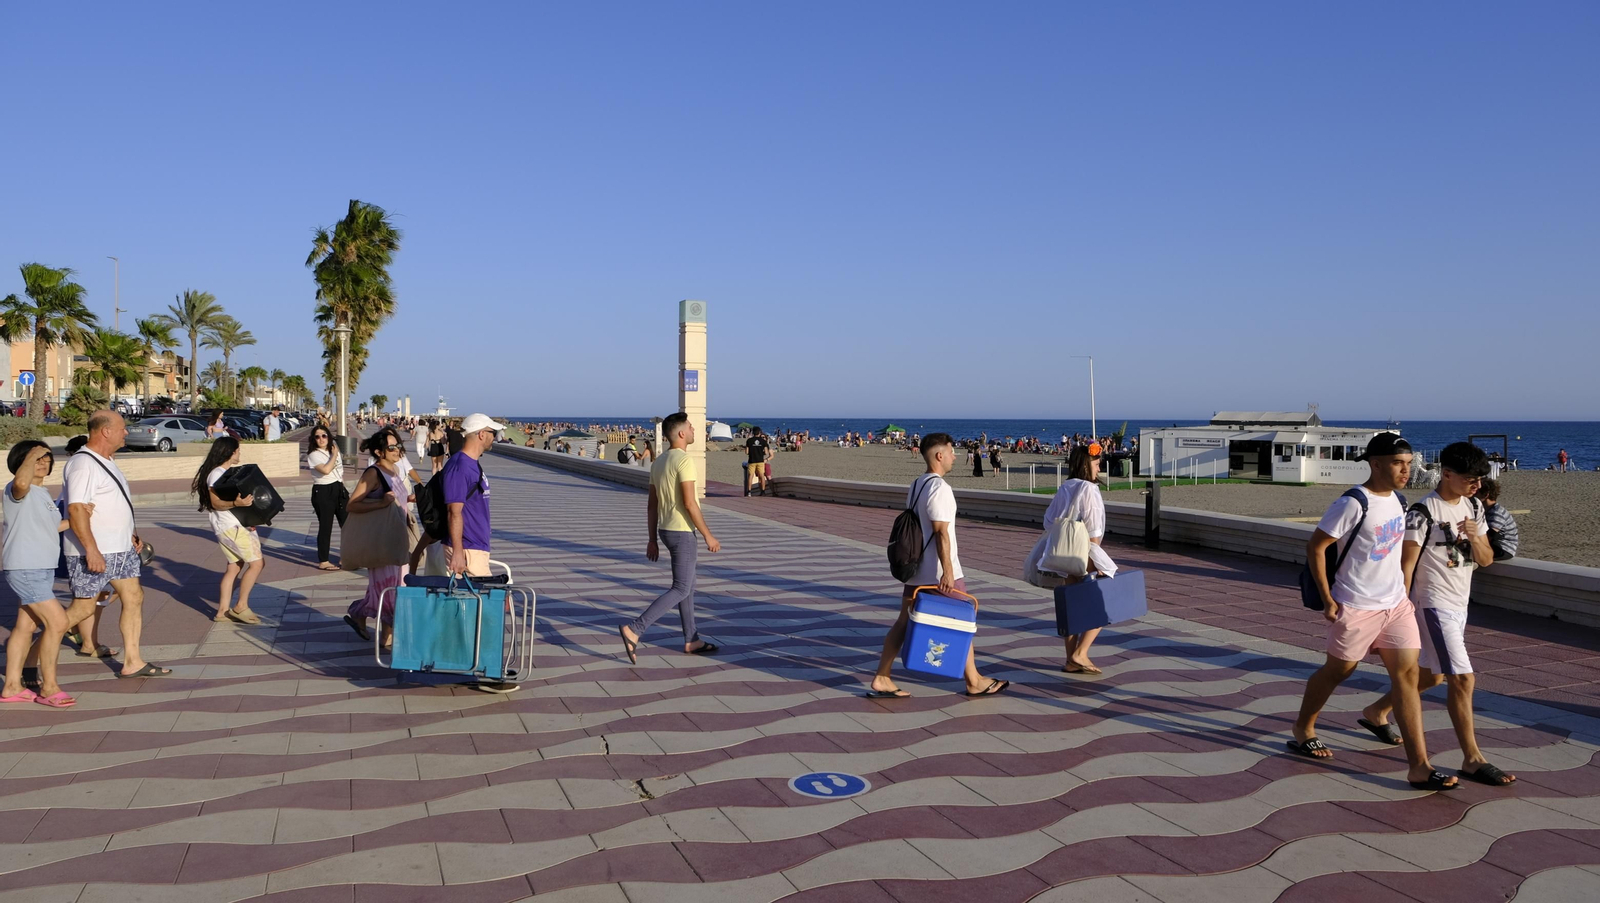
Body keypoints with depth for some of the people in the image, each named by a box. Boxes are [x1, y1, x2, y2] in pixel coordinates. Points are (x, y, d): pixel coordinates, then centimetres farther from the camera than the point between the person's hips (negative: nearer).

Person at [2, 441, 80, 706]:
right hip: (25, 569, -9)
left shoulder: (43, 493, 15)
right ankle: (48, 688, -4)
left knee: (27, 626, 13)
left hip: (43, 569, 10)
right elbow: (21, 482, -40)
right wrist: (31, 455, -26)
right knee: (57, 622, -12)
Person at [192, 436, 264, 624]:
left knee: (234, 567, 10)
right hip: (230, 527, -10)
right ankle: (241, 607, -5)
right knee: (256, 562, -10)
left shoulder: (231, 471, 16)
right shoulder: (216, 474, -13)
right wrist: (236, 503, -33)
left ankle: (223, 611, 13)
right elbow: (216, 503, -19)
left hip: (237, 525, 10)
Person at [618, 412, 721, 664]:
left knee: (687, 585, 16)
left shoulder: (658, 462, 9)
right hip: (683, 532, -9)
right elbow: (689, 503, -23)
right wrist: (708, 536, -16)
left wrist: (652, 540, 15)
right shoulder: (684, 461, -19)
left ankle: (692, 640, 22)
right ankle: (634, 630, -12)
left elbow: (651, 505, 11)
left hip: (666, 530, 9)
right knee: (680, 589, -5)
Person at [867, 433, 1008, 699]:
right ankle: (974, 682, 17)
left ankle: (881, 680, 5)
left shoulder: (915, 486, 13)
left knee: (903, 622, 8)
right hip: (939, 572, -9)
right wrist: (948, 571, -23)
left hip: (916, 569, 9)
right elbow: (941, 532, -22)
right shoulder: (939, 488, -16)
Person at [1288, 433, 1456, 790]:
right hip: (1356, 606, -7)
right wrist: (1327, 599, -15)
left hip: (1396, 604, 7)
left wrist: (1403, 591, 16)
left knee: (1407, 674, -1)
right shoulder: (1353, 504, -18)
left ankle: (1419, 765, -2)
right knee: (1338, 670, 9)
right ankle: (1303, 729, 33)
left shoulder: (1398, 500, 7)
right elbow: (1315, 546, -16)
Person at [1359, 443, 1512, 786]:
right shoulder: (1423, 512, -16)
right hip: (1433, 605, -9)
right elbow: (1406, 564, -14)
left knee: (1433, 675, 19)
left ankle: (1376, 712, 37)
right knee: (1463, 678, -11)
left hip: (1459, 605, 9)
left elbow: (1486, 560, 7)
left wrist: (1475, 538, -15)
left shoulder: (1473, 507, 6)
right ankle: (1473, 759, -4)